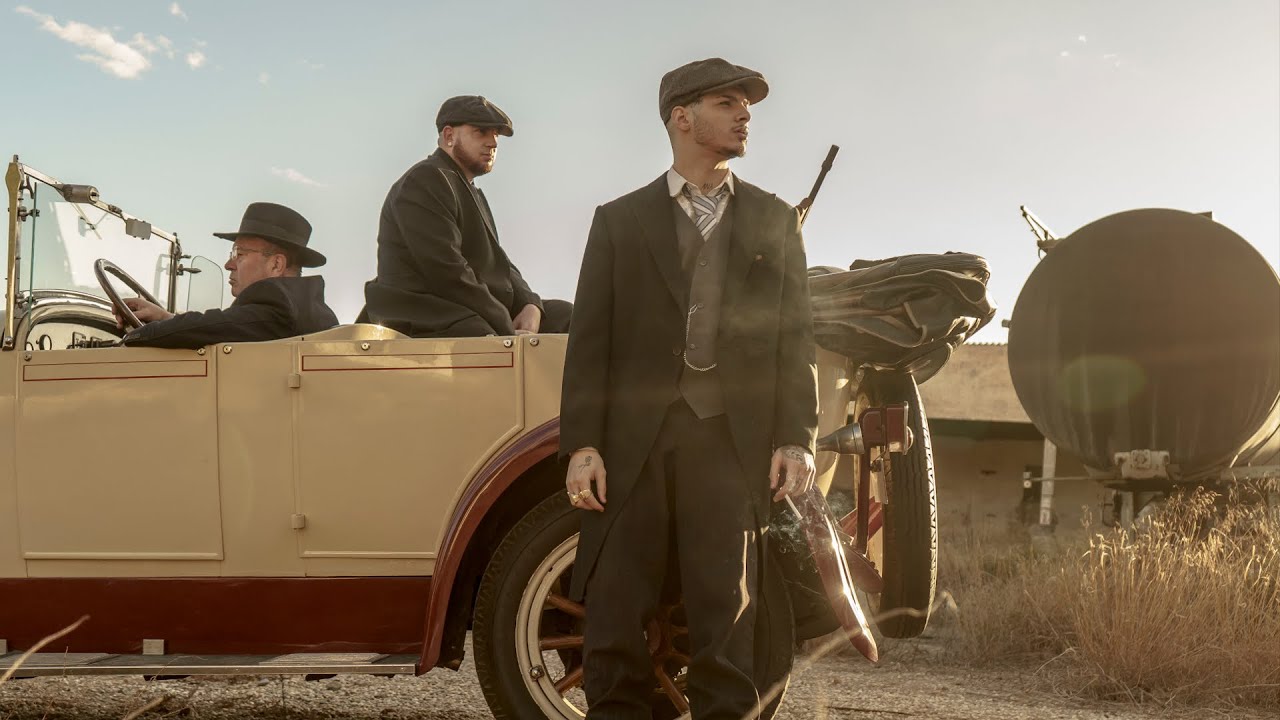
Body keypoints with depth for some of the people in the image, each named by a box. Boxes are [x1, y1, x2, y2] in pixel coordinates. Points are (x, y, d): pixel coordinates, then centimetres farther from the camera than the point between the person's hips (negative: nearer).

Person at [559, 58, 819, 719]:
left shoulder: (773, 220, 17)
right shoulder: (620, 219, 13)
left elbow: (794, 335, 10)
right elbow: (589, 339, 6)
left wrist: (797, 438, -1)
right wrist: (581, 445, -4)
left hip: (732, 436, 1)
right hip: (633, 436, 0)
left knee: (726, 605, -1)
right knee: (615, 608, -1)